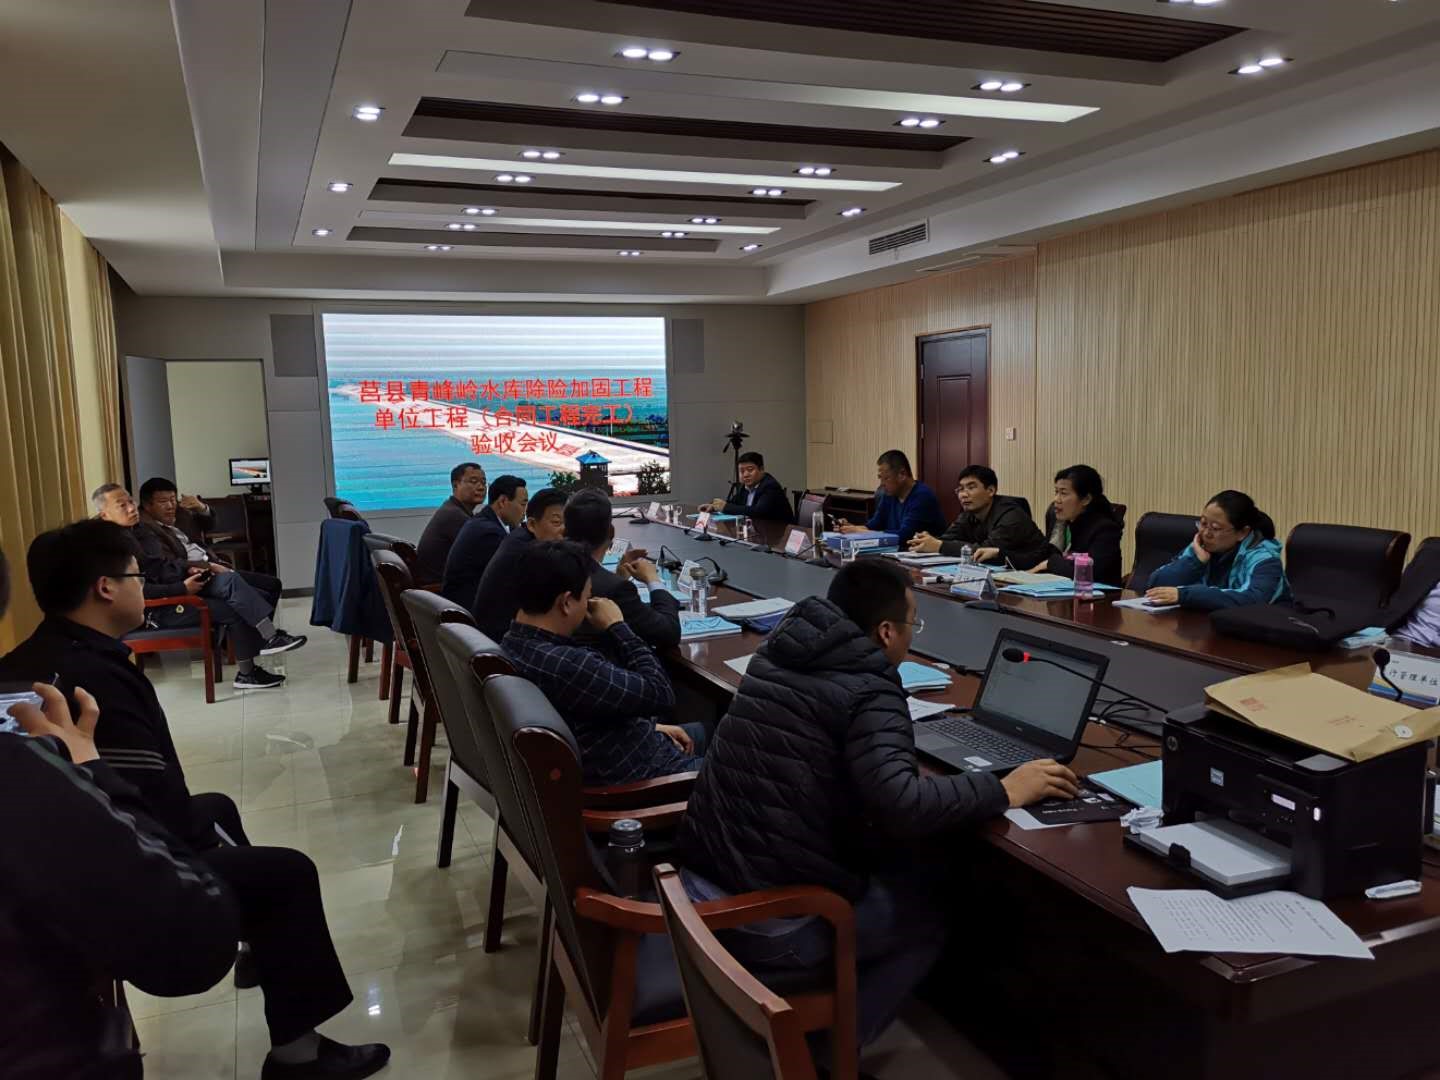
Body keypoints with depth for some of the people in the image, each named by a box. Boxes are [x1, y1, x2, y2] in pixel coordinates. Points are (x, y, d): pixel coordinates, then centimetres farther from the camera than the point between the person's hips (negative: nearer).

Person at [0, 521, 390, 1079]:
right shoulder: (94, 677, -30)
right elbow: (158, 808, -29)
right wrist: (201, 835, -8)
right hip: (112, 882, -11)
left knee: (217, 806, 28)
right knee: (289, 873, -4)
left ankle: (263, 941, 44)